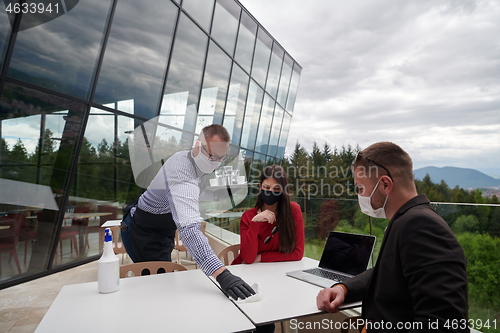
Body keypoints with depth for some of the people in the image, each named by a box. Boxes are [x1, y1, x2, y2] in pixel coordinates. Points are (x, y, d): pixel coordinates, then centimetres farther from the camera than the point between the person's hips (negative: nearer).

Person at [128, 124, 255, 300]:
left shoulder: (186, 156, -6)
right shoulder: (184, 177, -39)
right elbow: (189, 229, -53)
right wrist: (222, 274, -61)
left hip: (164, 228, 9)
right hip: (149, 231, -9)